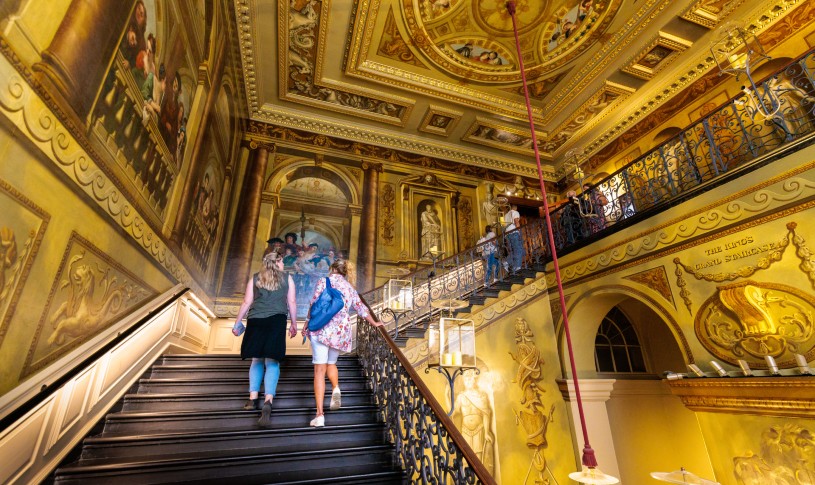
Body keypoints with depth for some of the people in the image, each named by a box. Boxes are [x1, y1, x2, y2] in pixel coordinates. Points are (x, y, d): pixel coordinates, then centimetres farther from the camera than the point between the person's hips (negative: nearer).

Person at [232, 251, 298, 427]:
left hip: (255, 322, 2)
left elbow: (246, 303, 10)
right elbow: (292, 303, 8)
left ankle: (253, 399, 19)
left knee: (257, 359, 18)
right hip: (276, 321, -2)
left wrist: (237, 323, 18)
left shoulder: (255, 278, 13)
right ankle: (268, 402, -15)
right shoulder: (287, 278, 10)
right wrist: (294, 324, 16)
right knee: (272, 362, 1)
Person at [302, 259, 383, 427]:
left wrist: (307, 323, 8)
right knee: (331, 363, 25)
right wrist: (374, 323, 33)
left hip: (321, 329, -3)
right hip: (341, 331, 4)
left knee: (319, 369, 0)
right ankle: (336, 388, -1)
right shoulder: (350, 288, 16)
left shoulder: (323, 281, 5)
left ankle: (320, 414, -4)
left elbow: (314, 304, -3)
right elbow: (361, 308, 21)